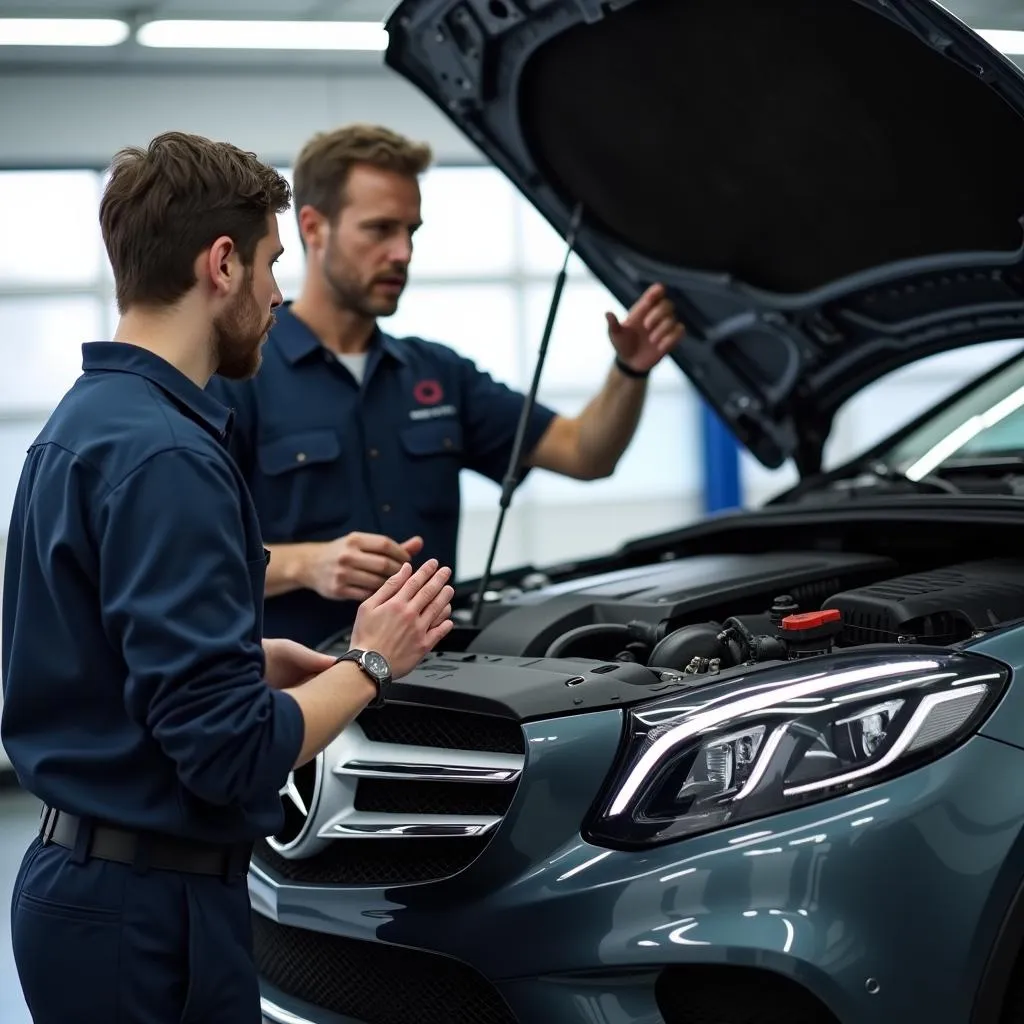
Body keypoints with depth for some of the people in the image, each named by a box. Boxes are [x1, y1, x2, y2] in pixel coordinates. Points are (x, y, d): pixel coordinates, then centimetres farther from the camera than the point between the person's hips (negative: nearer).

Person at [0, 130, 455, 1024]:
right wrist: (370, 664, -10)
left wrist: (262, 659, 9)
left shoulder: (84, 424, 10)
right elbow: (232, 753, -24)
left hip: (85, 876, 10)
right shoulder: (166, 457, -22)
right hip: (148, 910, -10)